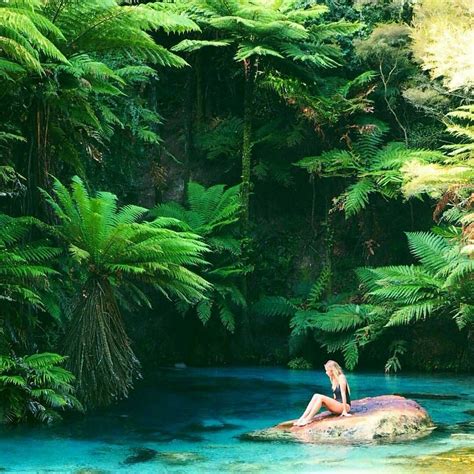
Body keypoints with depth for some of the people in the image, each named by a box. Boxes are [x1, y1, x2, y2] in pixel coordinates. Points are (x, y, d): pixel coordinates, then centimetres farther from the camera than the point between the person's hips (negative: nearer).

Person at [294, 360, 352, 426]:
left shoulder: (341, 377, -10)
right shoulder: (333, 379, 14)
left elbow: (343, 394, -16)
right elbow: (335, 396, 13)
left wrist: (345, 411, -20)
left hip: (345, 406, -8)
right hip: (337, 405, 8)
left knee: (321, 397, -24)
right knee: (316, 396, -10)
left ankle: (308, 419, -28)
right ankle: (302, 418, -21)